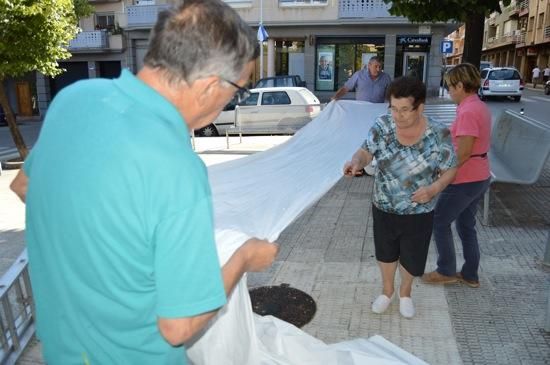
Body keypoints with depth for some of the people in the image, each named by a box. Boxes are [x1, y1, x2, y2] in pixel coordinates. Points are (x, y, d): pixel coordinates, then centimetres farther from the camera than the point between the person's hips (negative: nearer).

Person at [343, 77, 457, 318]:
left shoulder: (438, 135, -18)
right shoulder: (382, 126, -14)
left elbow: (449, 170, -8)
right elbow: (366, 152, -10)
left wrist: (434, 189, -27)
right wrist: (356, 162, -33)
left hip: (419, 212, -1)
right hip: (383, 208, 2)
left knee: (411, 258, 17)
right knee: (385, 253, 21)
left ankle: (405, 292, 48)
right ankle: (387, 290, 49)